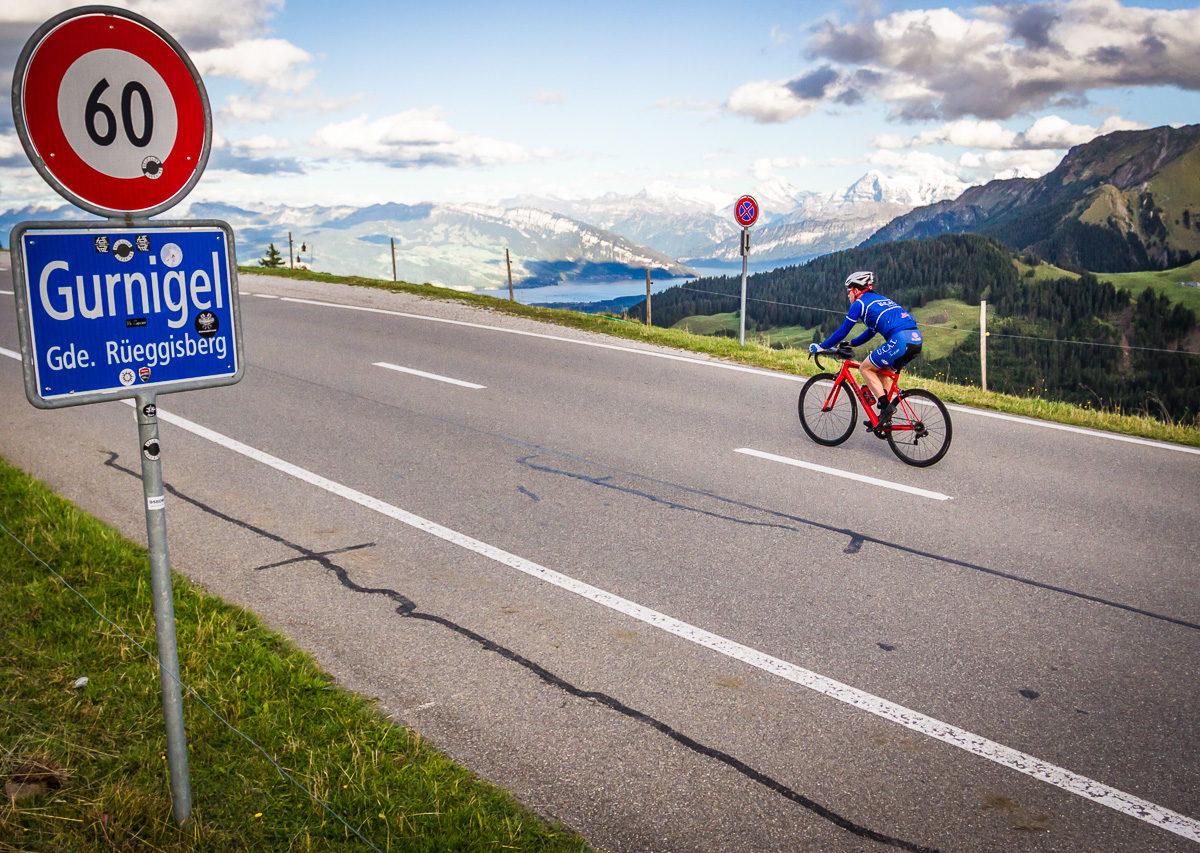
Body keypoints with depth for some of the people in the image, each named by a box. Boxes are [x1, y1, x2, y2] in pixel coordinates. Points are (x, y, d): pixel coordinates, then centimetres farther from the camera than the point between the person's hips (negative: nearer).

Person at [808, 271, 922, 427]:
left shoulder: (860, 303, 6)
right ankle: (885, 415, 20)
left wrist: (821, 347, 18)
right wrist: (850, 344, 45)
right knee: (879, 370, 24)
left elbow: (842, 331, 8)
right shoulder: (879, 299, 31)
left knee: (865, 368, 7)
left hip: (900, 340, -9)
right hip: (916, 340, 9)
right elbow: (871, 332, 39)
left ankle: (886, 406, -4)